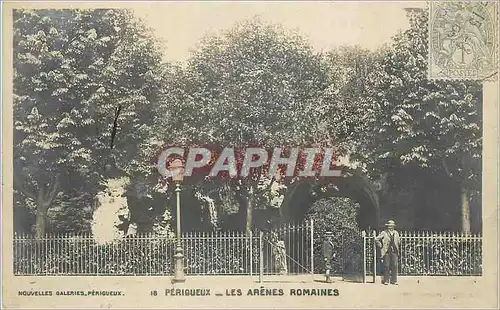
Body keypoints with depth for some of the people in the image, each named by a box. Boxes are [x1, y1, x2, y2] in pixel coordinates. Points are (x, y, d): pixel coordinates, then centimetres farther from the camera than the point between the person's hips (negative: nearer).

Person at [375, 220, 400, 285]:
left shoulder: (396, 233, 13)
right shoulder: (384, 233, -1)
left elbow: (398, 241, 27)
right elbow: (376, 239, 1)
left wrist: (397, 249, 17)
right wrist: (381, 246, -3)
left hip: (394, 252, 4)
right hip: (386, 252, -4)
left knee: (394, 266, 0)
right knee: (386, 266, -5)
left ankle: (394, 280, 7)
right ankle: (385, 280, 2)